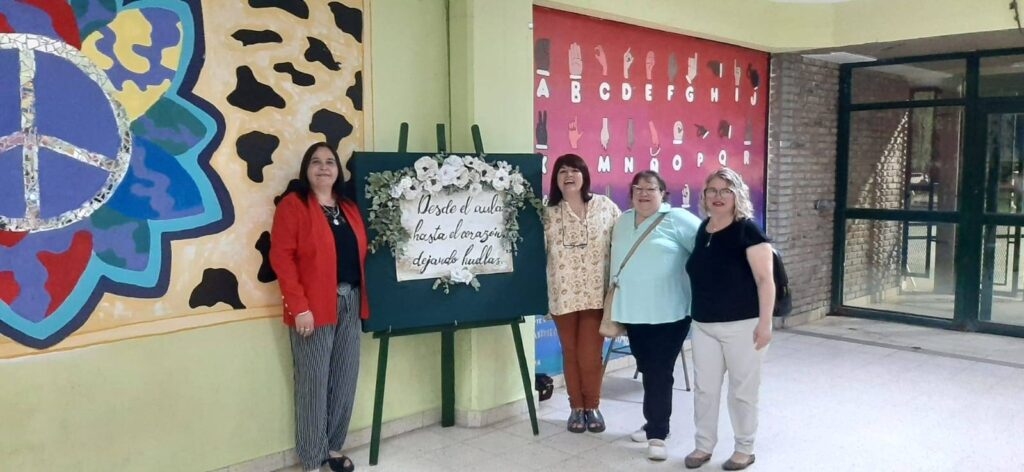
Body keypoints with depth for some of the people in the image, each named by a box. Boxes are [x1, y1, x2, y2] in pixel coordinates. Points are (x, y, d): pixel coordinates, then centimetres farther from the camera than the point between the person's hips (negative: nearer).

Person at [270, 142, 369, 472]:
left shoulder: (349, 207, 14)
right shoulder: (293, 204, -5)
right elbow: (281, 257, -12)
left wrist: (362, 296, 6)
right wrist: (299, 306, -18)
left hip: (350, 303, 6)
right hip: (314, 307, -6)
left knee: (345, 379, 12)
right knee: (314, 383, 1)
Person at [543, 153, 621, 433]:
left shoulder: (605, 206, 1)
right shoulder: (548, 213, 1)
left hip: (596, 294, 0)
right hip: (563, 295, 1)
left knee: (591, 355, 3)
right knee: (571, 353, 10)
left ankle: (593, 407, 21)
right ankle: (576, 407, 24)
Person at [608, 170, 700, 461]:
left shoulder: (677, 219, -8)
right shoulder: (623, 221, 12)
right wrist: (615, 307, 20)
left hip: (668, 314, -6)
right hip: (634, 312, 6)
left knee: (660, 373, -3)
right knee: (647, 371, 16)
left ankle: (657, 433, 5)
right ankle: (654, 423, 30)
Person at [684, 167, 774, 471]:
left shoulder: (748, 231, -11)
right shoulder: (701, 230, 8)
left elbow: (765, 279, -14)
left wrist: (765, 322, -18)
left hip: (742, 325, -6)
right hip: (704, 325, 6)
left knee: (742, 389, 7)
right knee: (704, 388, 11)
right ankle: (704, 446, 26)